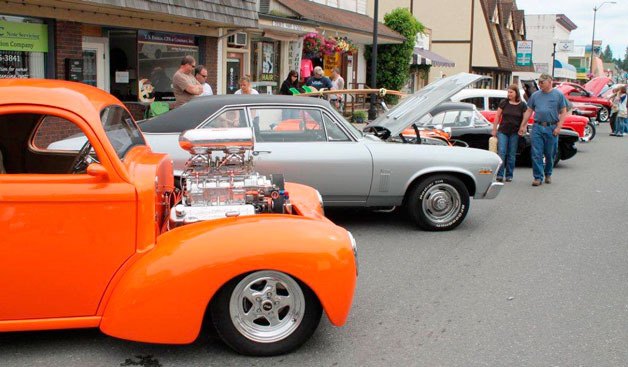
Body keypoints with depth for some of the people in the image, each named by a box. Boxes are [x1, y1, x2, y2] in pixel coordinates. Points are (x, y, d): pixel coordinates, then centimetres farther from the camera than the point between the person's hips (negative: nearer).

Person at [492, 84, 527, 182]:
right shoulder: (504, 103, 1)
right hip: (503, 131, 0)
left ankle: (509, 175, 14)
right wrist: (494, 129, 4)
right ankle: (500, 175, -8)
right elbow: (497, 116, 5)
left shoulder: (522, 105, 1)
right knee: (501, 152, -8)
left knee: (511, 154, 6)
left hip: (514, 133, 0)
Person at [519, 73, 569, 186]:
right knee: (536, 154, -5)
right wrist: (523, 126, 8)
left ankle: (548, 174, 28)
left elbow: (563, 112, 0)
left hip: (551, 128, -2)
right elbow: (529, 111, 13)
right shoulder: (535, 95, 10)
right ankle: (538, 177, -1)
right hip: (537, 127, 2)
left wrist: (558, 127, -9)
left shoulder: (558, 95, 2)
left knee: (550, 154, 8)